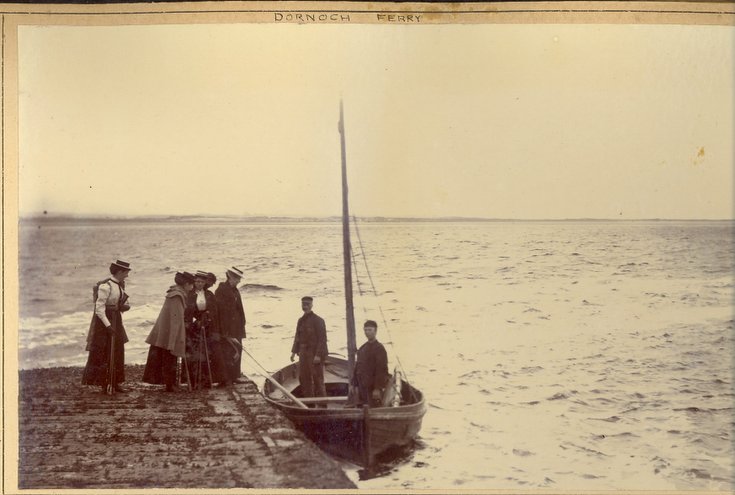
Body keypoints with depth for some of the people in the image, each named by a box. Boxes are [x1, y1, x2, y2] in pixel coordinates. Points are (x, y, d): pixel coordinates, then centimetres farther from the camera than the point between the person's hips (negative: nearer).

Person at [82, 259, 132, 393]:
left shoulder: (120, 285, 8)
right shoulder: (105, 286, -18)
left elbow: (125, 304, 16)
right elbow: (99, 308, -21)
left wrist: (125, 306, -8)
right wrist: (108, 326, -24)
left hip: (115, 321, 9)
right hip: (103, 321, -9)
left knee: (117, 352, 10)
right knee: (102, 353, -2)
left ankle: (115, 383, 17)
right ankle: (103, 384, 4)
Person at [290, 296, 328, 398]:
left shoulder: (318, 320, -10)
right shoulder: (300, 320, 13)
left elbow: (322, 339, -15)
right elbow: (297, 337, 17)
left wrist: (318, 355, -21)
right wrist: (294, 351, 8)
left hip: (315, 354, -8)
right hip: (304, 353, 8)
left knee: (317, 379, -5)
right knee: (304, 378, 12)